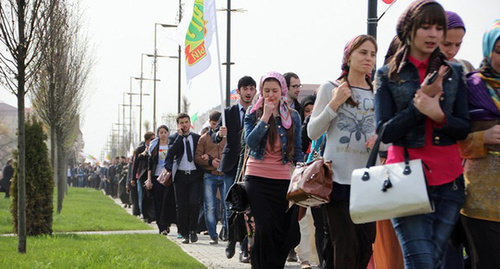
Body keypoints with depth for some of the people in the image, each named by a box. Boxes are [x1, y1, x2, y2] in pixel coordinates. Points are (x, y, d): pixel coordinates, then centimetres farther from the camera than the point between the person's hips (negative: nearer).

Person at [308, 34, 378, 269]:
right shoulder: (330, 89, 2)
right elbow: (313, 132, 0)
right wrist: (334, 104, -11)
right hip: (338, 177, -4)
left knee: (365, 245, 4)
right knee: (346, 246, -8)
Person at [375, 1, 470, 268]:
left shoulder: (454, 73, 10)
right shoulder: (388, 75, 3)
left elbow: (464, 128, 7)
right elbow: (385, 132, -3)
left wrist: (440, 115, -14)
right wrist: (421, 100, -14)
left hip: (448, 178, 3)